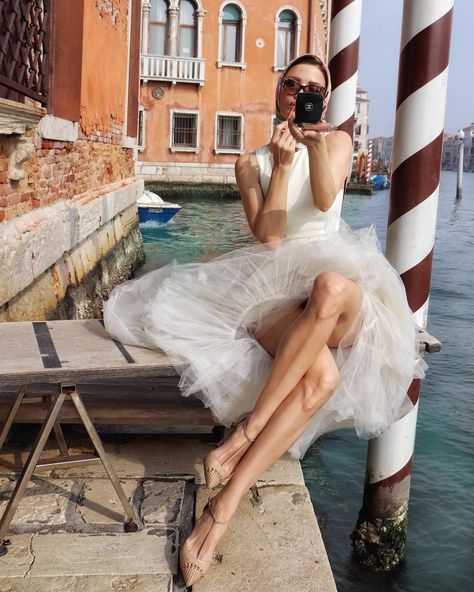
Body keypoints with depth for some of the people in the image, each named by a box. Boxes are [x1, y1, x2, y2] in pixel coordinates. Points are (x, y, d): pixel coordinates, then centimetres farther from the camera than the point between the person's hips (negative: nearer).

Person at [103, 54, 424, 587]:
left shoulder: (338, 141, 13)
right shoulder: (252, 163, 13)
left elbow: (325, 199, -10)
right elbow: (269, 237, -3)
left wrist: (316, 145, -28)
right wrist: (282, 162, -5)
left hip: (339, 302, 1)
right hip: (271, 291, 0)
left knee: (334, 287, -42)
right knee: (321, 374, -36)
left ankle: (241, 438, -37)